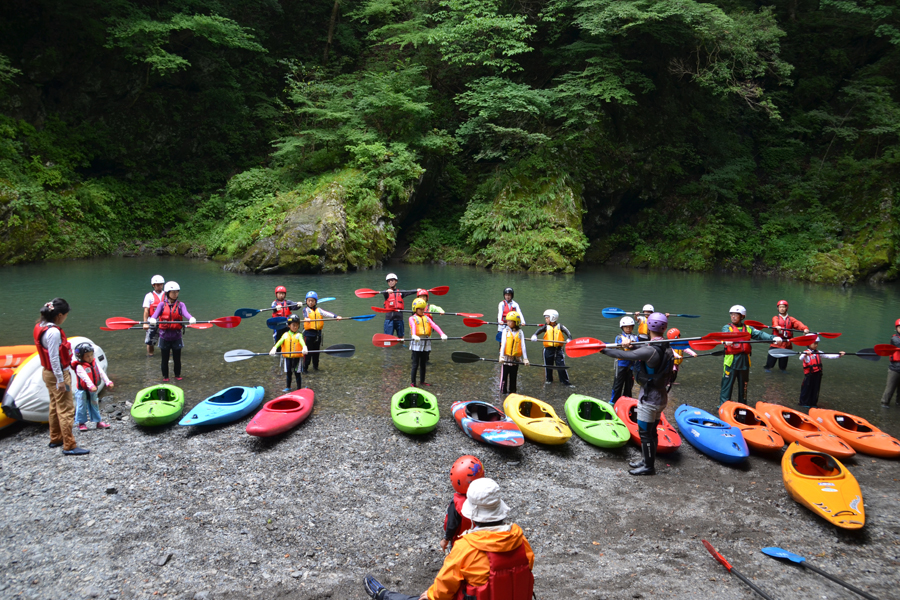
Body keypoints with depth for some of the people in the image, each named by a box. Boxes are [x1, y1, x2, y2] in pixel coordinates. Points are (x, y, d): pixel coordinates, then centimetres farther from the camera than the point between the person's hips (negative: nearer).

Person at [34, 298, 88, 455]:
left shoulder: (41, 326, 4)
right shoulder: (54, 332, -25)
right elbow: (54, 358, -24)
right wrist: (61, 380, -18)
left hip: (48, 373, 10)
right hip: (57, 374, -10)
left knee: (55, 406, 21)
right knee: (66, 410, -2)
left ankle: (55, 439, 35)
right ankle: (69, 446, 3)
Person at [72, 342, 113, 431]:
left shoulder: (95, 363, 3)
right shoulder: (79, 367, -17)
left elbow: (101, 373, -4)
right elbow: (85, 377, -30)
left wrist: (108, 382, -16)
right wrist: (91, 386, -42)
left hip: (92, 390, 6)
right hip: (82, 391, -6)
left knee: (94, 406, 14)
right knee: (81, 406, 1)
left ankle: (98, 421, 20)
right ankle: (81, 423, 12)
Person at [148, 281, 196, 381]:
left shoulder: (180, 305, 3)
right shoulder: (162, 304, 3)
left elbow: (185, 313, -16)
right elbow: (156, 313, -13)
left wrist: (191, 318, -39)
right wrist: (152, 319, -37)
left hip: (177, 335, 0)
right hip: (164, 335, 0)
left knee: (177, 358, 8)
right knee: (165, 358, 9)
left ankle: (177, 375, 25)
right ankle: (165, 376, 23)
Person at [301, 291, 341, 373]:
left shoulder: (318, 310, 9)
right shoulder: (306, 309, 0)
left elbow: (326, 313, -6)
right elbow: (305, 314, -24)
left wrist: (336, 316, -23)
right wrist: (306, 318, -48)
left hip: (318, 333, 4)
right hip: (308, 333, -4)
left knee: (316, 351, 14)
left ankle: (315, 365, 29)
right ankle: (304, 367, 4)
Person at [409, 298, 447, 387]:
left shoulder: (426, 318, 15)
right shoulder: (412, 318, 2)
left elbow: (434, 325, -1)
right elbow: (413, 326, -19)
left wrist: (442, 334, -17)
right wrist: (414, 335, -40)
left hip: (426, 343, 4)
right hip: (416, 343, -4)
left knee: (423, 363, 13)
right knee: (415, 364, -3)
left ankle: (422, 381, 24)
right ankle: (413, 383, 3)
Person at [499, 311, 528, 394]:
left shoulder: (520, 332, 2)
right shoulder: (506, 331, 0)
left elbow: (523, 346, 0)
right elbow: (503, 344, -5)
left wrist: (525, 358, -5)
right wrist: (501, 356, -15)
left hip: (516, 358, 1)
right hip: (506, 357, -1)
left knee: (513, 376, 9)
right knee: (504, 375, 1)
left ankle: (512, 391, 20)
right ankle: (503, 391, 11)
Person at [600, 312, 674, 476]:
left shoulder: (650, 350, -25)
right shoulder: (667, 348, 3)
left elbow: (625, 356, -22)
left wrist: (605, 350, -12)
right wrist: (631, 346, 7)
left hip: (649, 398, -9)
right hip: (661, 396, 9)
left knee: (645, 433, 3)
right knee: (651, 431, 20)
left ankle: (648, 467, 14)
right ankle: (647, 460, 33)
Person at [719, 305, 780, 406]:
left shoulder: (748, 329, 12)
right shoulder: (727, 328, 2)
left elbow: (760, 334, -2)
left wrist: (773, 337, -20)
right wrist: (728, 340, -44)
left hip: (744, 362, 3)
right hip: (731, 362, -3)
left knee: (743, 385, 14)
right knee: (727, 385, -4)